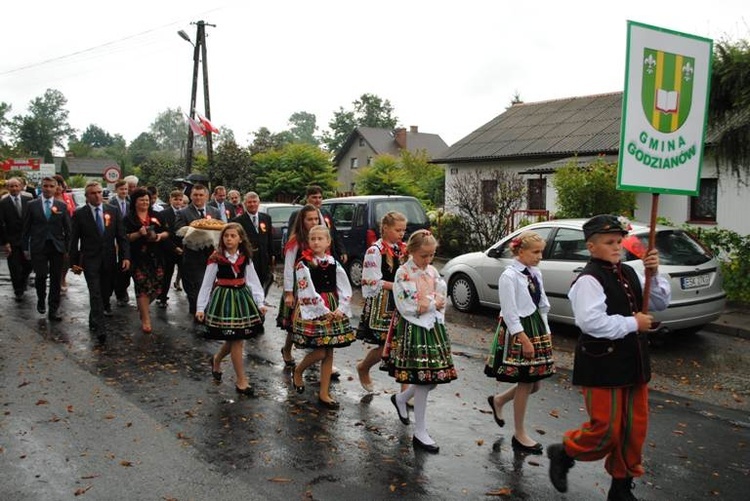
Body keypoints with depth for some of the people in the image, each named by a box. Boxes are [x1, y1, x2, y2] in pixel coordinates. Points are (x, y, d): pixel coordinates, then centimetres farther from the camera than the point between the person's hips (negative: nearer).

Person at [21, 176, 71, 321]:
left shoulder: (62, 206, 4)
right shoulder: (32, 205, 3)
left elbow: (67, 229, 6)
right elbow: (26, 228, 6)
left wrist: (67, 248, 2)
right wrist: (25, 247, 2)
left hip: (57, 247, 1)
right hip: (38, 246, -1)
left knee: (56, 279, 2)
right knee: (41, 276, -5)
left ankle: (53, 310, 10)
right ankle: (41, 300, 25)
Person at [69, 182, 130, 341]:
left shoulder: (113, 211, 3)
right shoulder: (79, 214, -2)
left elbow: (121, 236, 2)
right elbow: (74, 239, 1)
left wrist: (126, 256, -6)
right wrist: (74, 262, -1)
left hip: (109, 259, 3)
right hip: (90, 259, -3)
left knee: (106, 291, 11)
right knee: (95, 293, -10)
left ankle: (94, 321, 33)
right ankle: (99, 328, -9)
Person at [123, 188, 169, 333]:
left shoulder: (156, 216, 13)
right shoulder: (129, 218, 2)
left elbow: (166, 233, 13)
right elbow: (126, 238, -4)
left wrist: (160, 235, -8)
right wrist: (138, 234, -20)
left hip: (156, 257, 4)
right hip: (139, 258, -4)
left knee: (157, 287, 4)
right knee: (143, 287, -6)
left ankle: (143, 307, 34)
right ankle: (145, 320, 4)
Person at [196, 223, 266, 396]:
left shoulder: (245, 258, 3)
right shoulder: (216, 258, -8)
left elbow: (253, 281, 3)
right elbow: (206, 283, -4)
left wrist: (260, 302, -3)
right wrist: (201, 307, -4)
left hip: (242, 298, 4)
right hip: (224, 299, -4)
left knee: (235, 340, 10)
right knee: (236, 341, -3)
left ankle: (217, 359, 41)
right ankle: (241, 381, 7)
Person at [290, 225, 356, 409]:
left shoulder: (334, 263, 5)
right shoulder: (303, 264, -8)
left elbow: (345, 289, 4)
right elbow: (307, 292, -12)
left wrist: (341, 309, -8)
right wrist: (323, 311, -12)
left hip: (334, 310, 5)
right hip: (312, 310, -5)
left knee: (329, 353, 7)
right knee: (320, 352, -7)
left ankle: (324, 393, 16)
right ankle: (298, 371, 23)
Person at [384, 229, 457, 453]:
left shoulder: (433, 272, 9)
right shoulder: (403, 274, -11)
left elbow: (442, 300, 8)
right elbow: (407, 308, -16)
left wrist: (426, 305, -11)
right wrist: (434, 304, -10)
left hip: (434, 327, 7)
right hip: (414, 330, -7)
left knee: (435, 377, 8)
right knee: (423, 380, -3)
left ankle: (401, 398, 36)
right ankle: (420, 433, 10)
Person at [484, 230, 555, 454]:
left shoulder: (536, 274, 7)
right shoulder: (509, 276, -15)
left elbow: (543, 306, 15)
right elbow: (510, 313, -17)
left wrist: (545, 333, 12)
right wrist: (525, 340, -18)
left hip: (536, 329, 8)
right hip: (517, 331, -8)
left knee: (534, 384, 11)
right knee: (525, 384, 0)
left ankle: (498, 400, 36)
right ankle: (519, 435, 16)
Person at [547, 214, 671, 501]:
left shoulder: (628, 273, 10)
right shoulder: (589, 279, -16)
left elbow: (660, 303, 14)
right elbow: (590, 321, -29)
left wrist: (653, 274, -3)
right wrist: (633, 323, -19)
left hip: (633, 364, 8)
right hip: (602, 367, -8)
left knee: (634, 428, 14)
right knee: (606, 429, -3)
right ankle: (562, 454, 24)